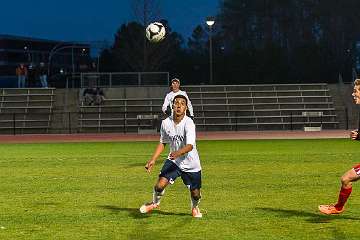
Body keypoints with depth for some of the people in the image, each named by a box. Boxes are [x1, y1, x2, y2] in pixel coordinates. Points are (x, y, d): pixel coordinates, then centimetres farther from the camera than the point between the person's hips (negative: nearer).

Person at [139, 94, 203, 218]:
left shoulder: (189, 123, -23)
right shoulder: (166, 123, -8)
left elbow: (190, 146, -34)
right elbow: (162, 143, 8)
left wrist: (178, 153, -52)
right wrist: (153, 159, 1)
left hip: (191, 164, -2)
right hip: (173, 161, 2)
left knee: (195, 194, 8)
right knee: (160, 184, -16)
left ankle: (195, 207, 45)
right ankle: (155, 202, 17)